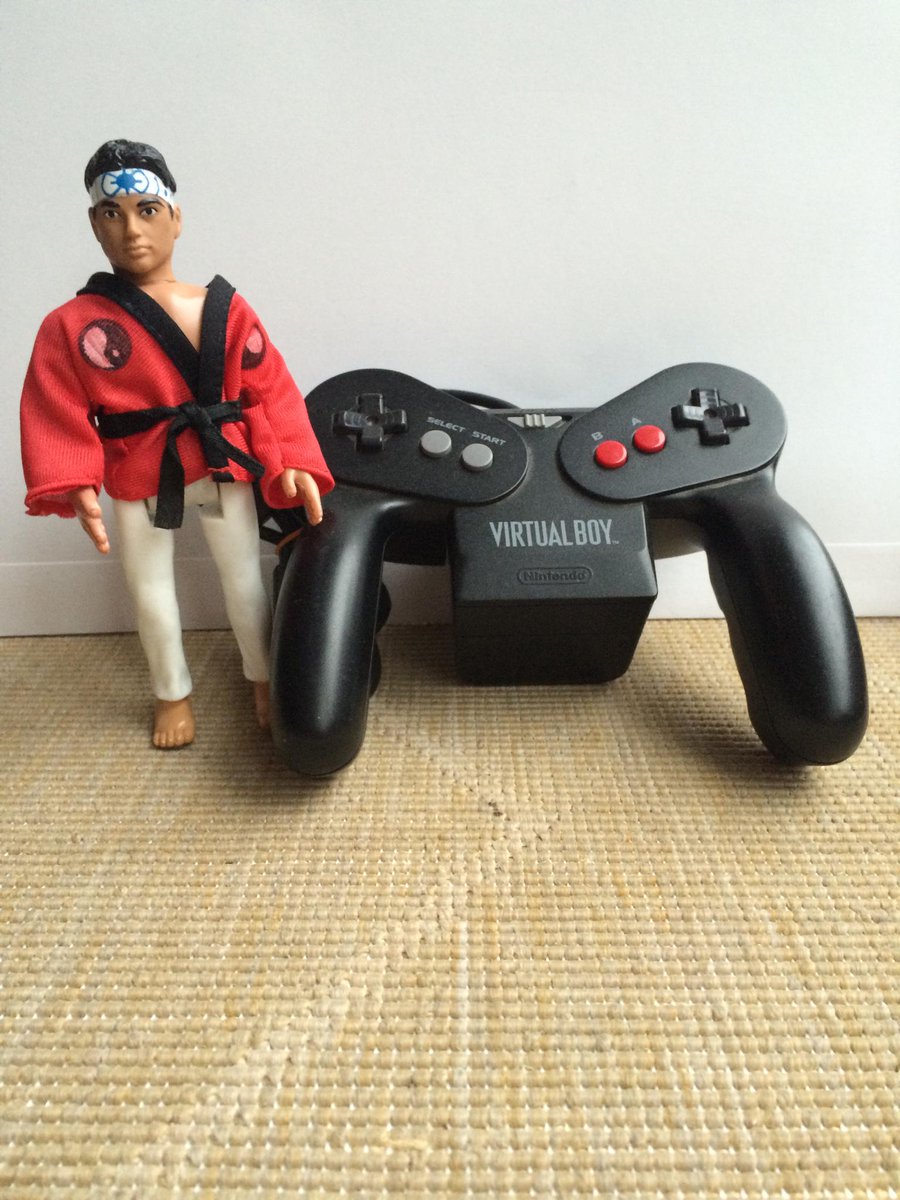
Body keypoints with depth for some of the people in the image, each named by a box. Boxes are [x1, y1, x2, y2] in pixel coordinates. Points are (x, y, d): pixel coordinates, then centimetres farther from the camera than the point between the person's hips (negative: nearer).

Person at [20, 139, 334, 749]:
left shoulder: (225, 309, -6)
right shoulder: (72, 325, -8)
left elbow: (271, 393, -7)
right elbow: (57, 415, -8)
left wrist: (292, 465, -18)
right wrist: (76, 486, -22)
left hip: (224, 467, 0)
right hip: (138, 479, 0)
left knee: (245, 583, 12)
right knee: (151, 595, 15)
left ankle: (264, 678, 38)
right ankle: (173, 693, 40)